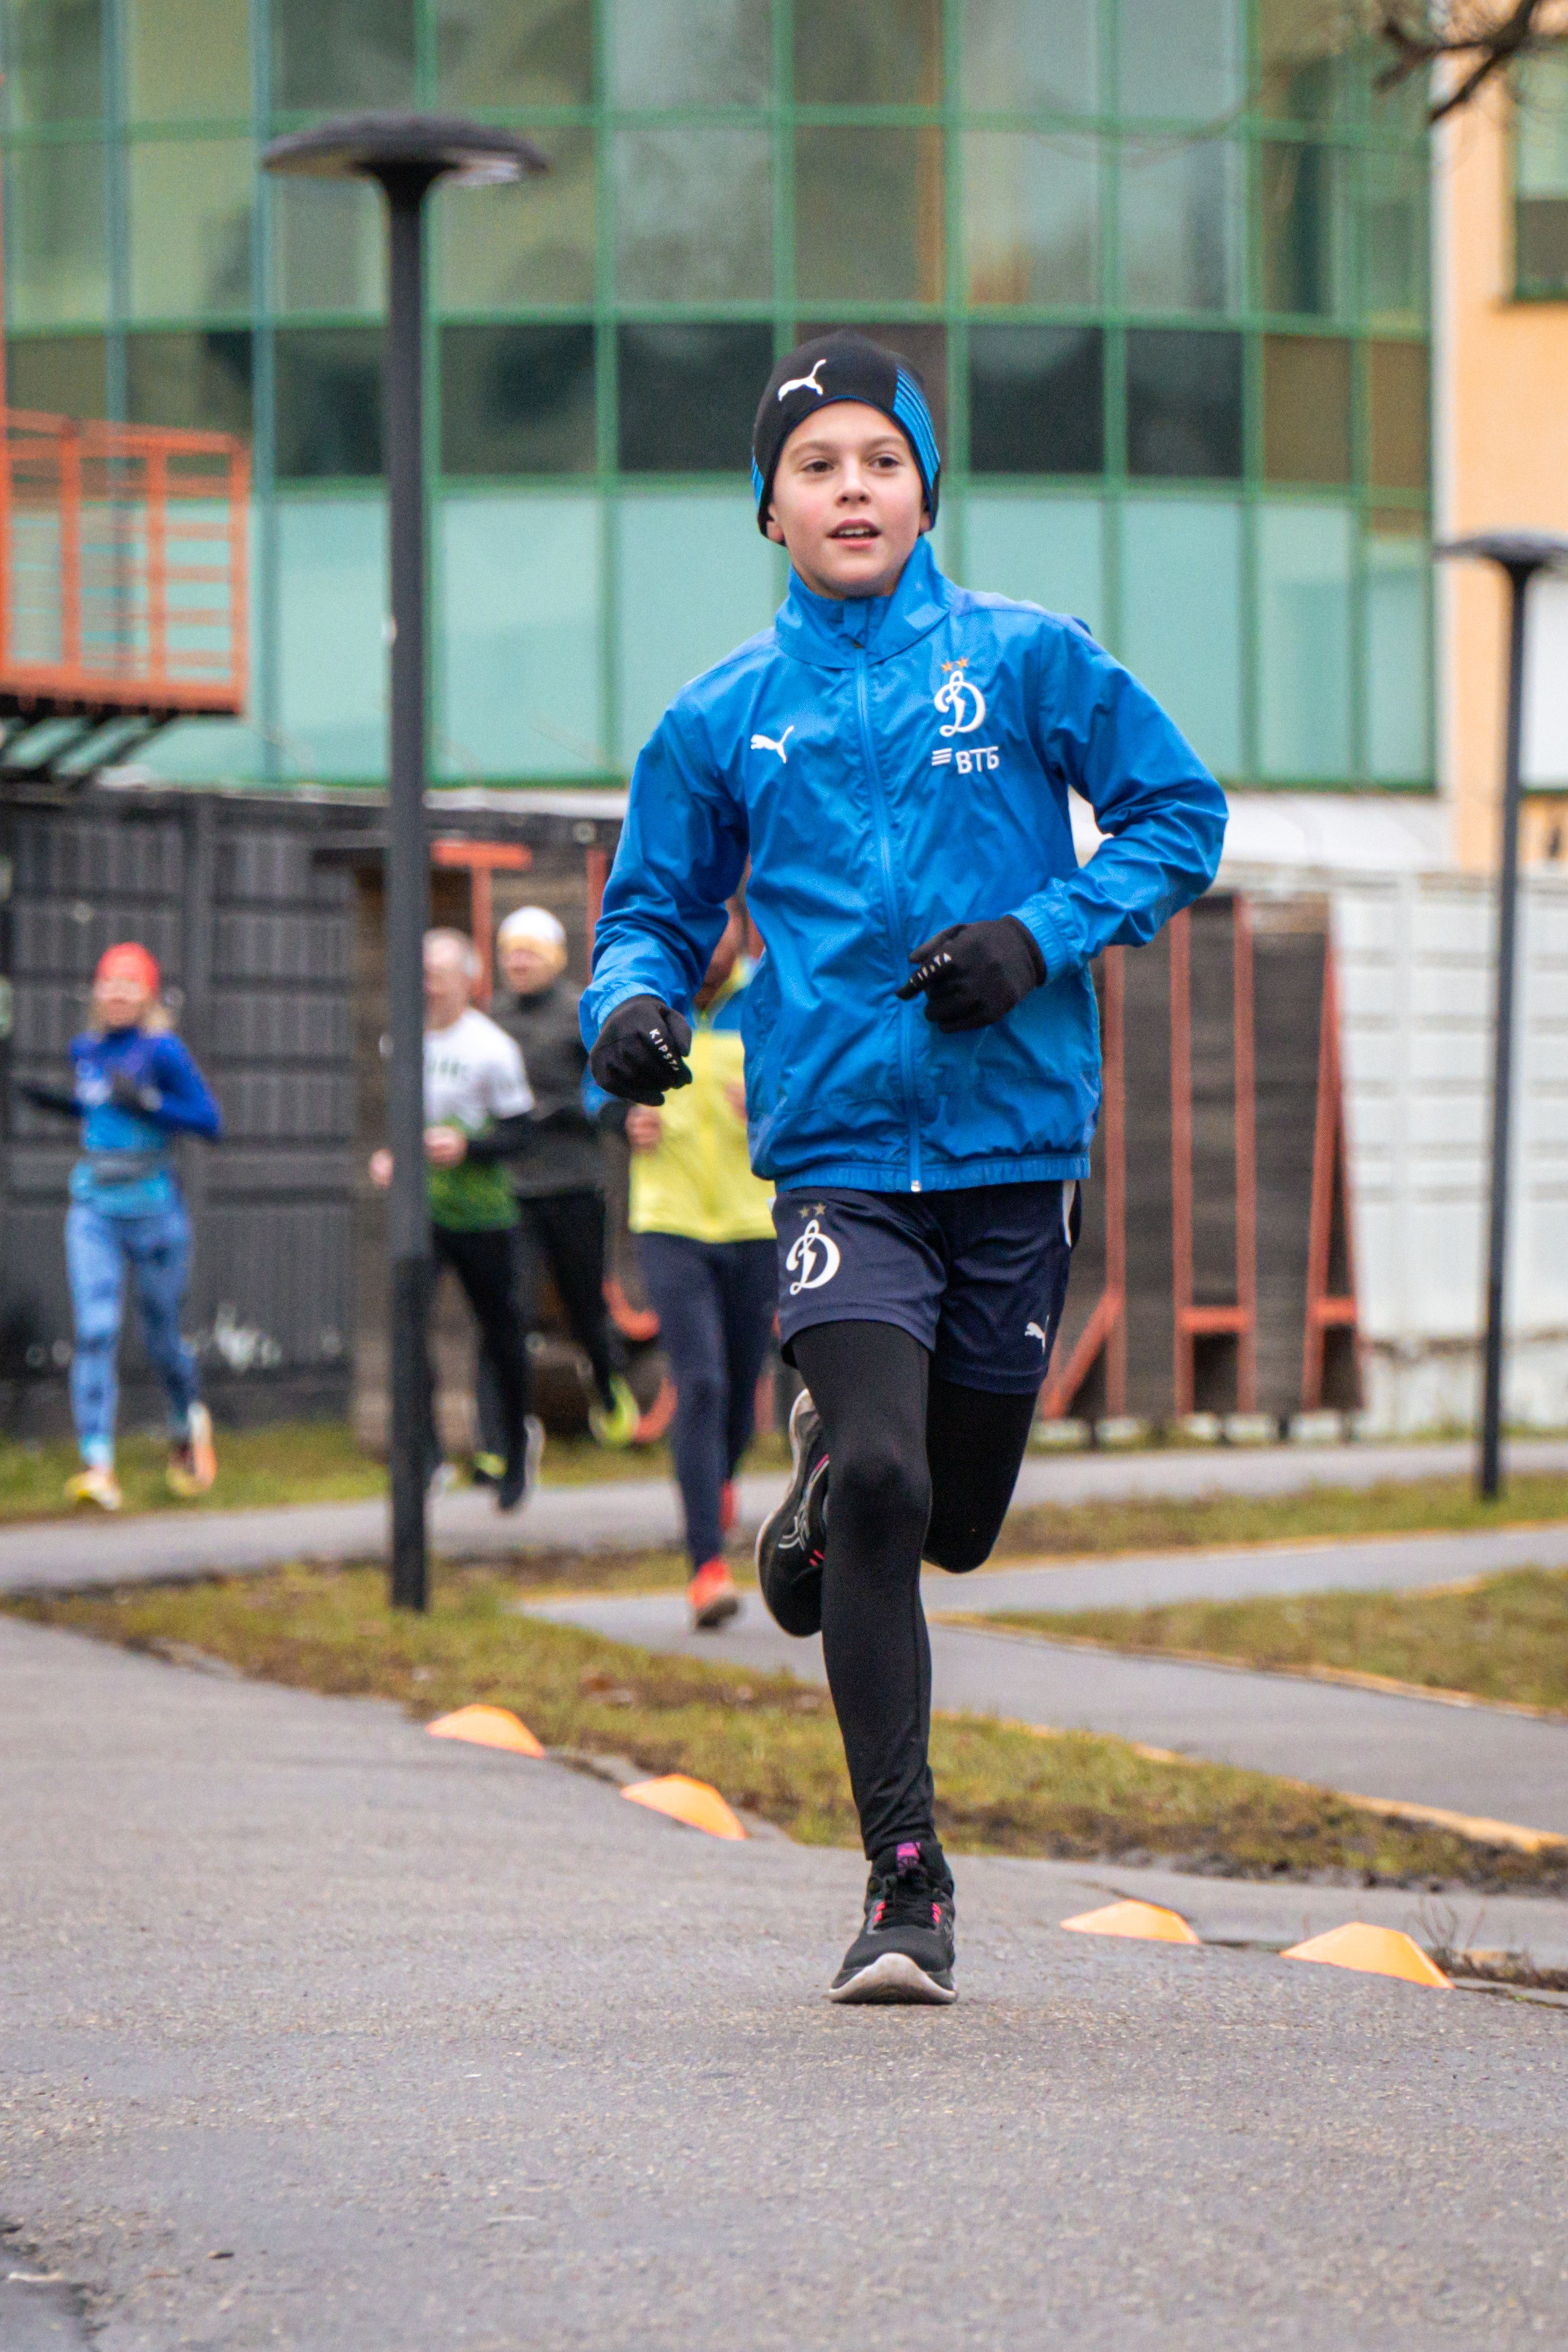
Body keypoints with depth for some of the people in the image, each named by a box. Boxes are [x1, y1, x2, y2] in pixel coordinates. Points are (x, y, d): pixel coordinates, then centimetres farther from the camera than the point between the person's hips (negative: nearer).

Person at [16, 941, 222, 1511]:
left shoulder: (162, 1051, -10)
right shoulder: (86, 1049, 8)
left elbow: (210, 1122, -11)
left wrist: (147, 1103, -21)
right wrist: (62, 1104, 7)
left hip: (154, 1208, -3)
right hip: (94, 1210, 3)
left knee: (161, 1335, 9)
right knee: (95, 1333, -12)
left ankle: (188, 1421, 41)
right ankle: (98, 1465, -18)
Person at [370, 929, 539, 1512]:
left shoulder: (492, 1048, -8)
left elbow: (518, 1132, -7)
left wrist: (466, 1147, -23)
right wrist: (388, 1156, 4)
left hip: (481, 1212, -3)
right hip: (422, 1207, 3)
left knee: (500, 1334, 9)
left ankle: (518, 1439, 33)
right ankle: (427, 1453, -16)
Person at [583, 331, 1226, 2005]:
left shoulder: (1026, 660, 2)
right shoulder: (721, 720, 6)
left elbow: (1181, 818, 5)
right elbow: (658, 906, 15)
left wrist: (1038, 937, -10)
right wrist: (633, 1003, -8)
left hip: (1015, 1138, 1)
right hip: (838, 1153, -1)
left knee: (956, 1523, 9)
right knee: (881, 1486, -19)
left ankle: (834, 1465, 47)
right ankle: (904, 1878, -11)